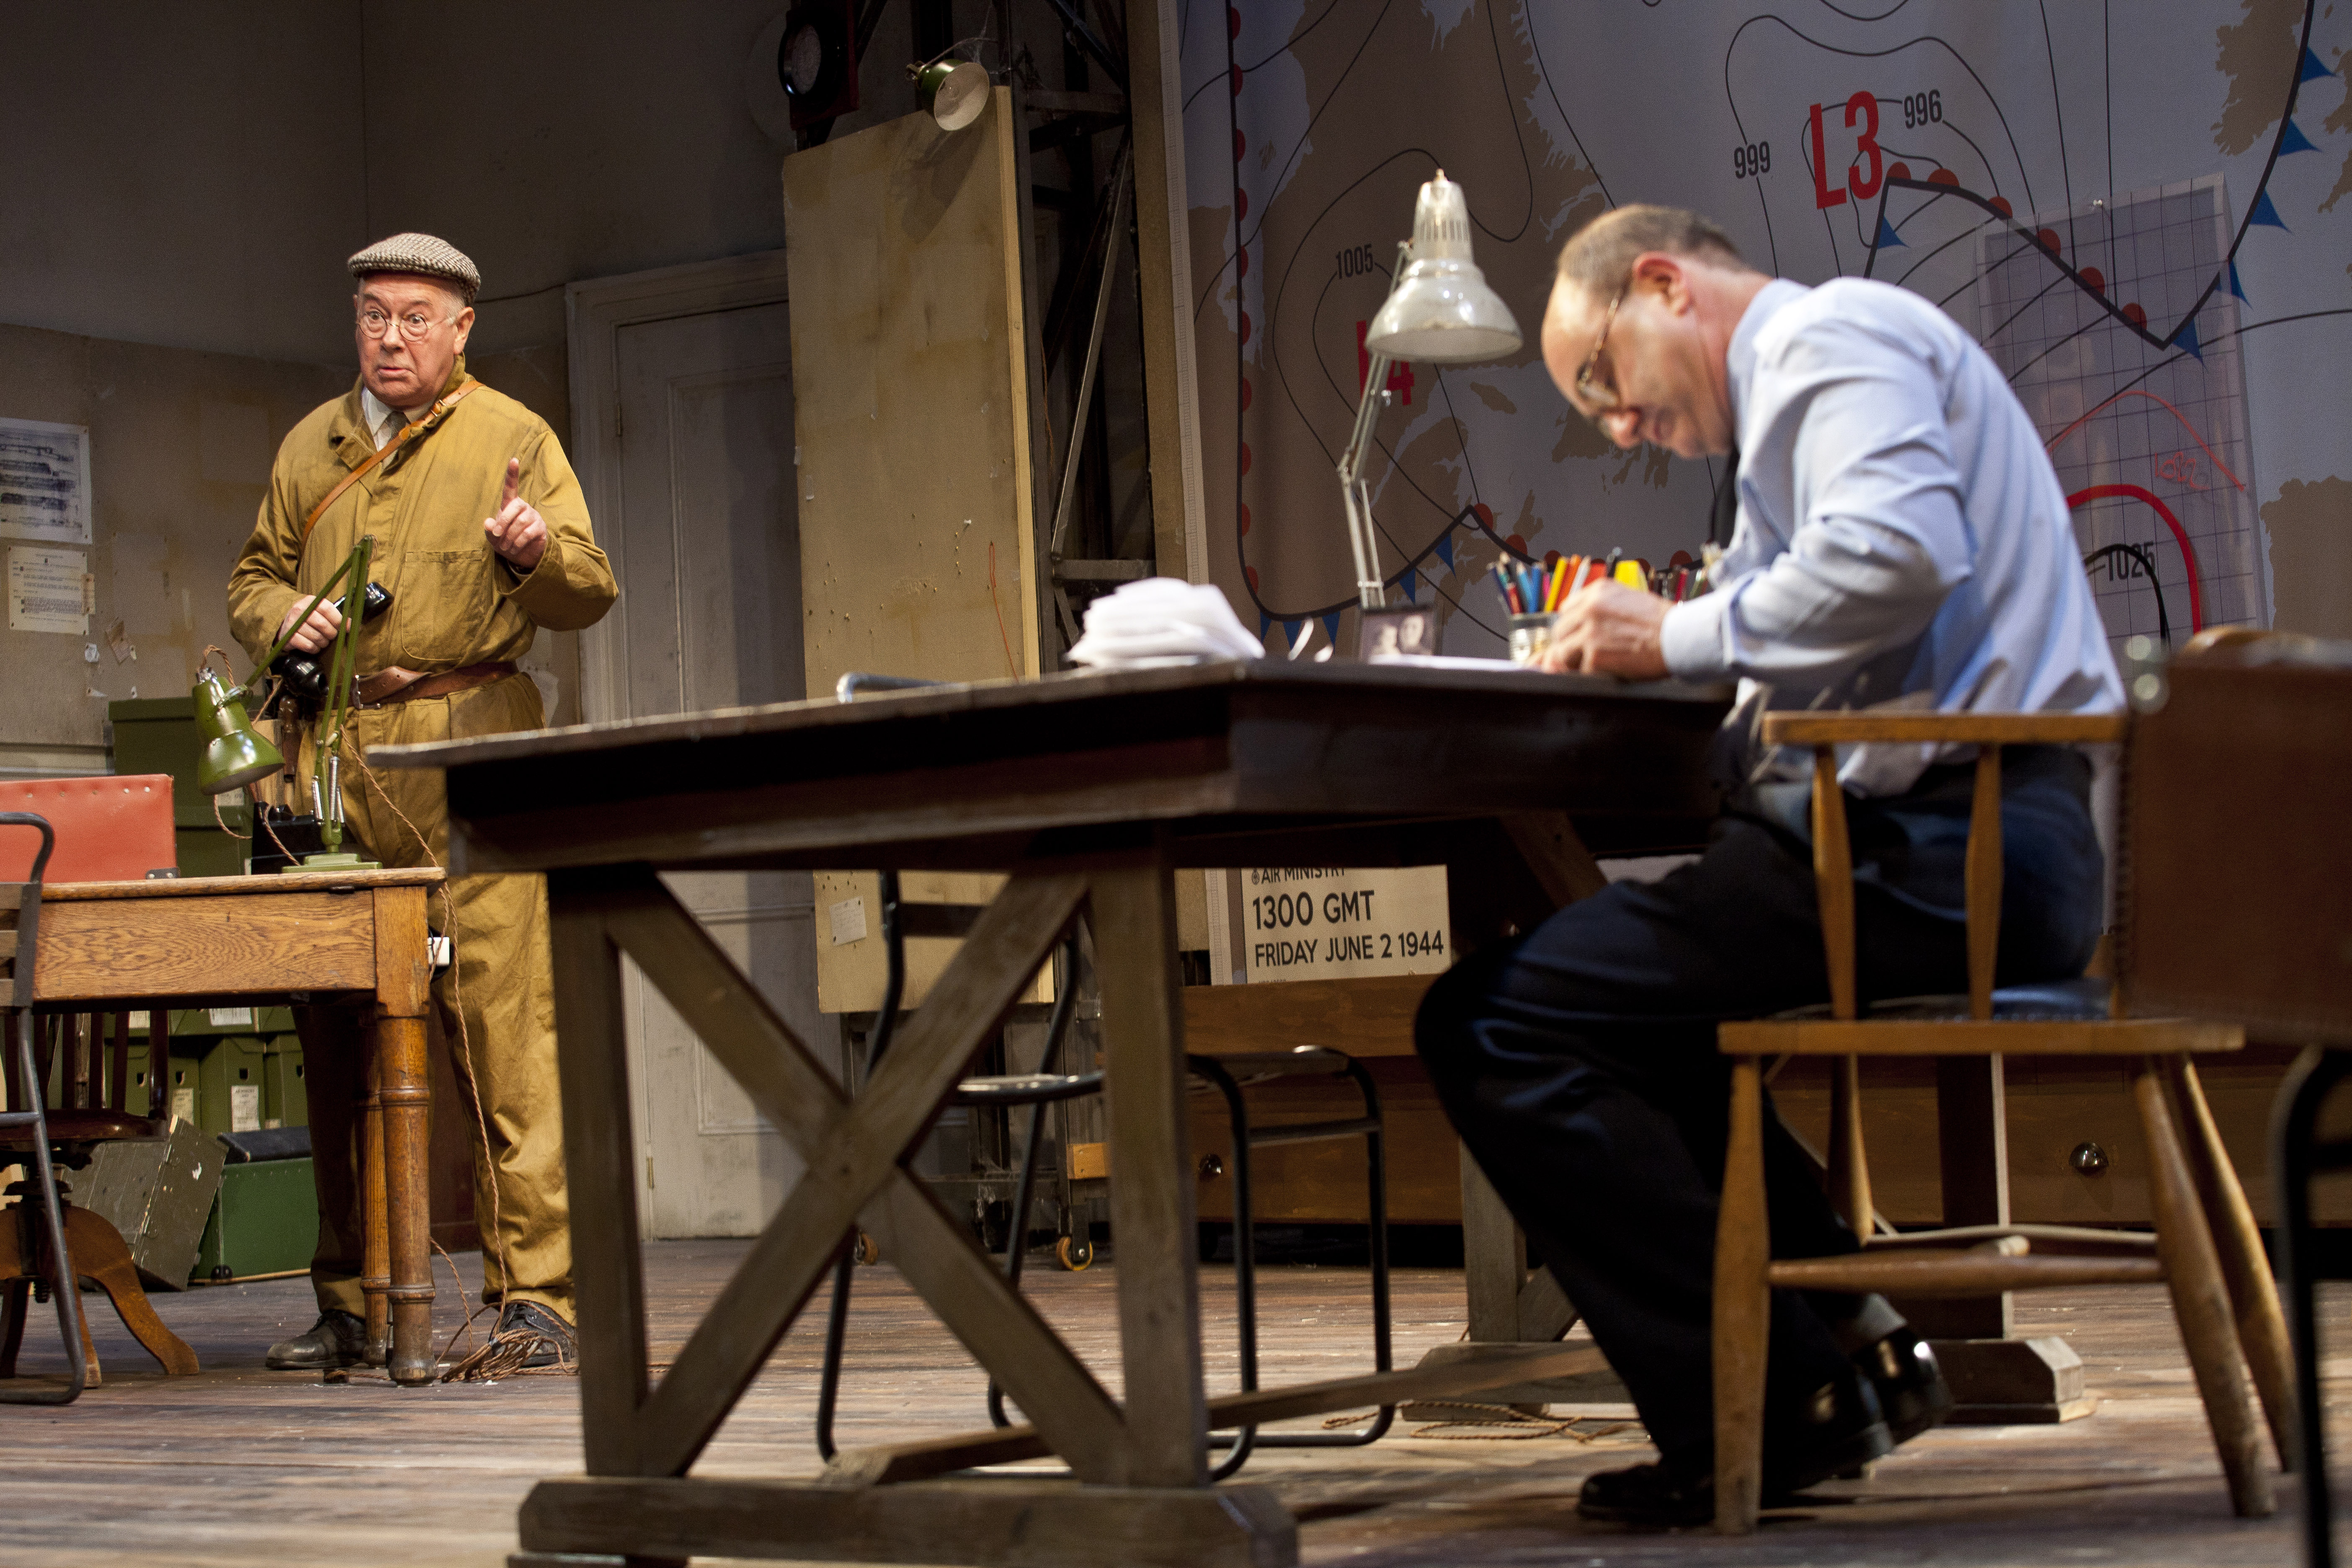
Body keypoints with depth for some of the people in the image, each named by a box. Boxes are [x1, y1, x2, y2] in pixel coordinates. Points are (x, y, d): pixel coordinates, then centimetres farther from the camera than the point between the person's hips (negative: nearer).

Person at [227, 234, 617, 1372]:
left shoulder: (513, 438, 7)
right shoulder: (311, 447, 21)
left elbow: (589, 595, 1)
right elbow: (254, 577, 27)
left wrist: (536, 554, -21)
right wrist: (283, 617, 4)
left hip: (468, 749, -4)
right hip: (333, 757, 5)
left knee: (502, 1018, -12)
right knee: (333, 1032, 5)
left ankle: (534, 1296, -10)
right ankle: (346, 1306, 14)